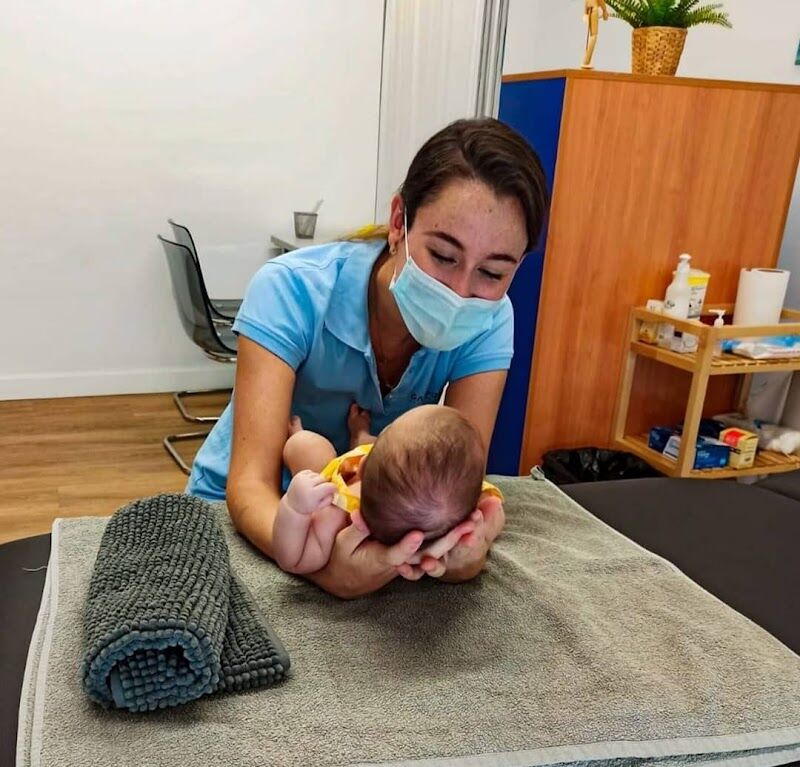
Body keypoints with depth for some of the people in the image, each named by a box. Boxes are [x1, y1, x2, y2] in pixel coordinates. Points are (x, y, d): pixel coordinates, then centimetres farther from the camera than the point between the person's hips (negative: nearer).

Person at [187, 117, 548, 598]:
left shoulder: (486, 323, -18)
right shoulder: (292, 291, -27)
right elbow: (250, 485, -30)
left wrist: (468, 545, -45)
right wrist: (326, 566, -49)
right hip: (248, 512, -3)